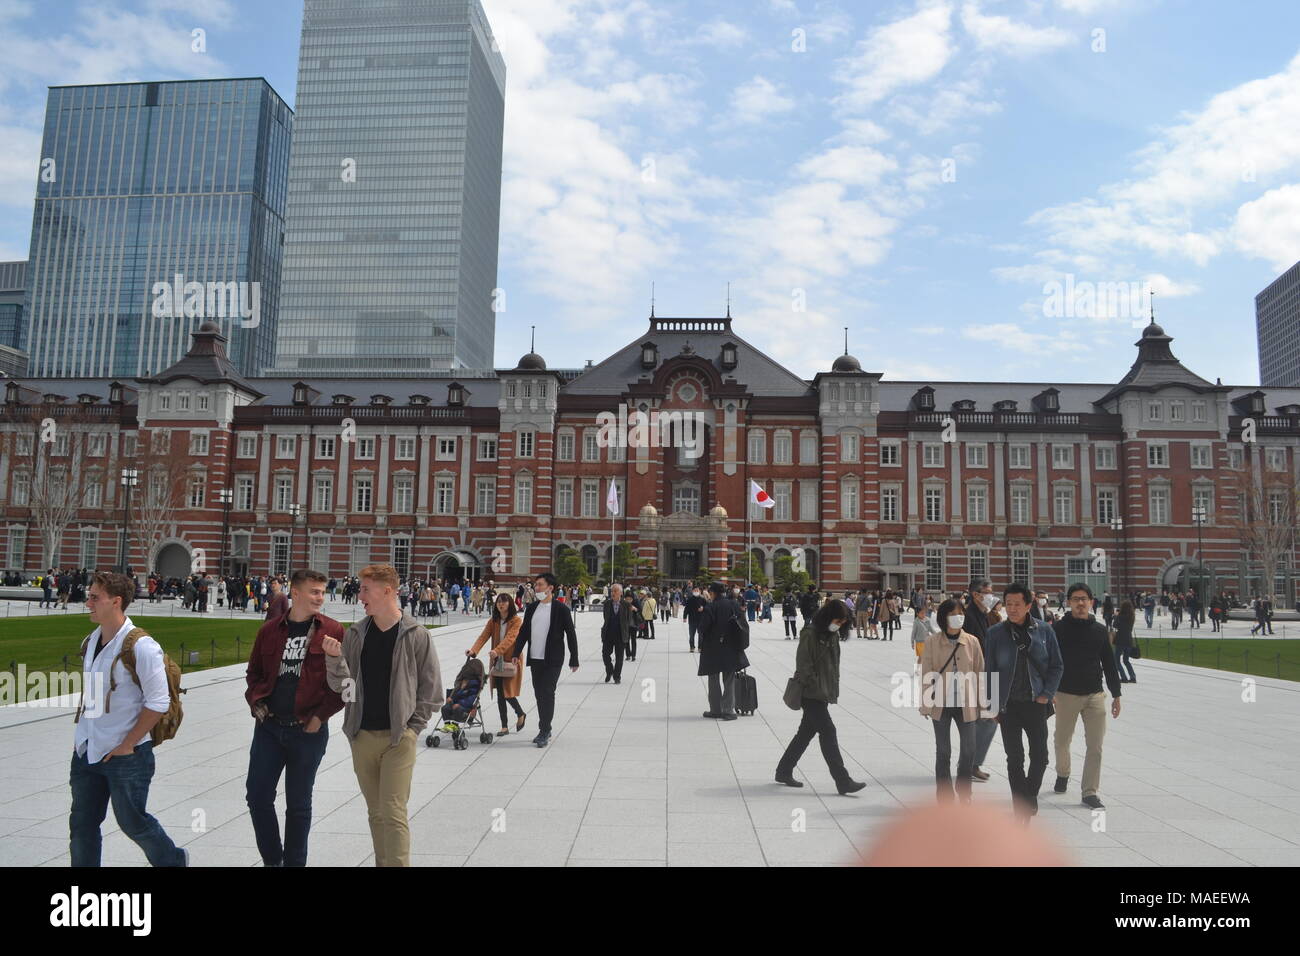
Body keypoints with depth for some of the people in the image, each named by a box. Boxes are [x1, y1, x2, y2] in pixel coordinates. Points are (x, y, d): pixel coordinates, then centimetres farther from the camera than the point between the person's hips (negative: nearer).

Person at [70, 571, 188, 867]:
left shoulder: (140, 646, -19)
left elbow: (158, 702, -18)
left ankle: (173, 860, 32)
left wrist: (127, 745, -15)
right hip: (87, 753, 7)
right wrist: (81, 736, 10)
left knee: (132, 821, 7)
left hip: (127, 755, -7)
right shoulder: (89, 642, 6)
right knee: (82, 825, 12)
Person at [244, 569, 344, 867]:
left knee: (298, 804, 9)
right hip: (269, 726, 3)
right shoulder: (269, 630, 4)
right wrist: (256, 701, 0)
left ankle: (293, 862, 25)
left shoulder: (333, 631, -7)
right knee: (257, 795, 7)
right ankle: (272, 859, 27)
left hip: (308, 730, -3)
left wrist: (320, 715, -11)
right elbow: (254, 672, 16)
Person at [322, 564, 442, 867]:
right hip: (362, 736, 4)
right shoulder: (355, 634, 2)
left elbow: (431, 688, -2)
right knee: (376, 813, 14)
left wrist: (413, 726, -6)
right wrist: (335, 659, -13)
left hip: (399, 738, -4)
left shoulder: (416, 634, -8)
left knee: (394, 813, -6)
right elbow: (340, 685, 4)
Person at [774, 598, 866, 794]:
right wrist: (818, 688, -17)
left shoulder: (832, 635, 11)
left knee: (806, 732, 14)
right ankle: (843, 781, -6)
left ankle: (784, 771, 25)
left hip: (823, 694, 9)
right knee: (828, 731, -9)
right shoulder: (810, 634, -15)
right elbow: (803, 666, -17)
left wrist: (833, 691, 10)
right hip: (811, 694, -9)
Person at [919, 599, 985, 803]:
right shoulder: (931, 643, -7)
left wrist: (981, 702, 4)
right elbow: (927, 676, -3)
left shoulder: (972, 641, -2)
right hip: (941, 704, -1)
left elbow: (979, 673, 4)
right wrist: (926, 704, -3)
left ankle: (964, 790, 28)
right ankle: (945, 795, 23)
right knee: (943, 751, 9)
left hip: (965, 704, 1)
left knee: (968, 750, 5)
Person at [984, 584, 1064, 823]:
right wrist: (993, 704, -1)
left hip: (1036, 704, 1)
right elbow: (990, 671, 2)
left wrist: (1047, 694, -5)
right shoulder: (995, 633, -3)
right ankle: (1022, 810, 18)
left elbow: (1056, 666, 5)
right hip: (1008, 705, 0)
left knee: (1040, 756, 4)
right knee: (1014, 758, 6)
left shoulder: (1044, 630, -1)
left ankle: (1030, 795, 30)